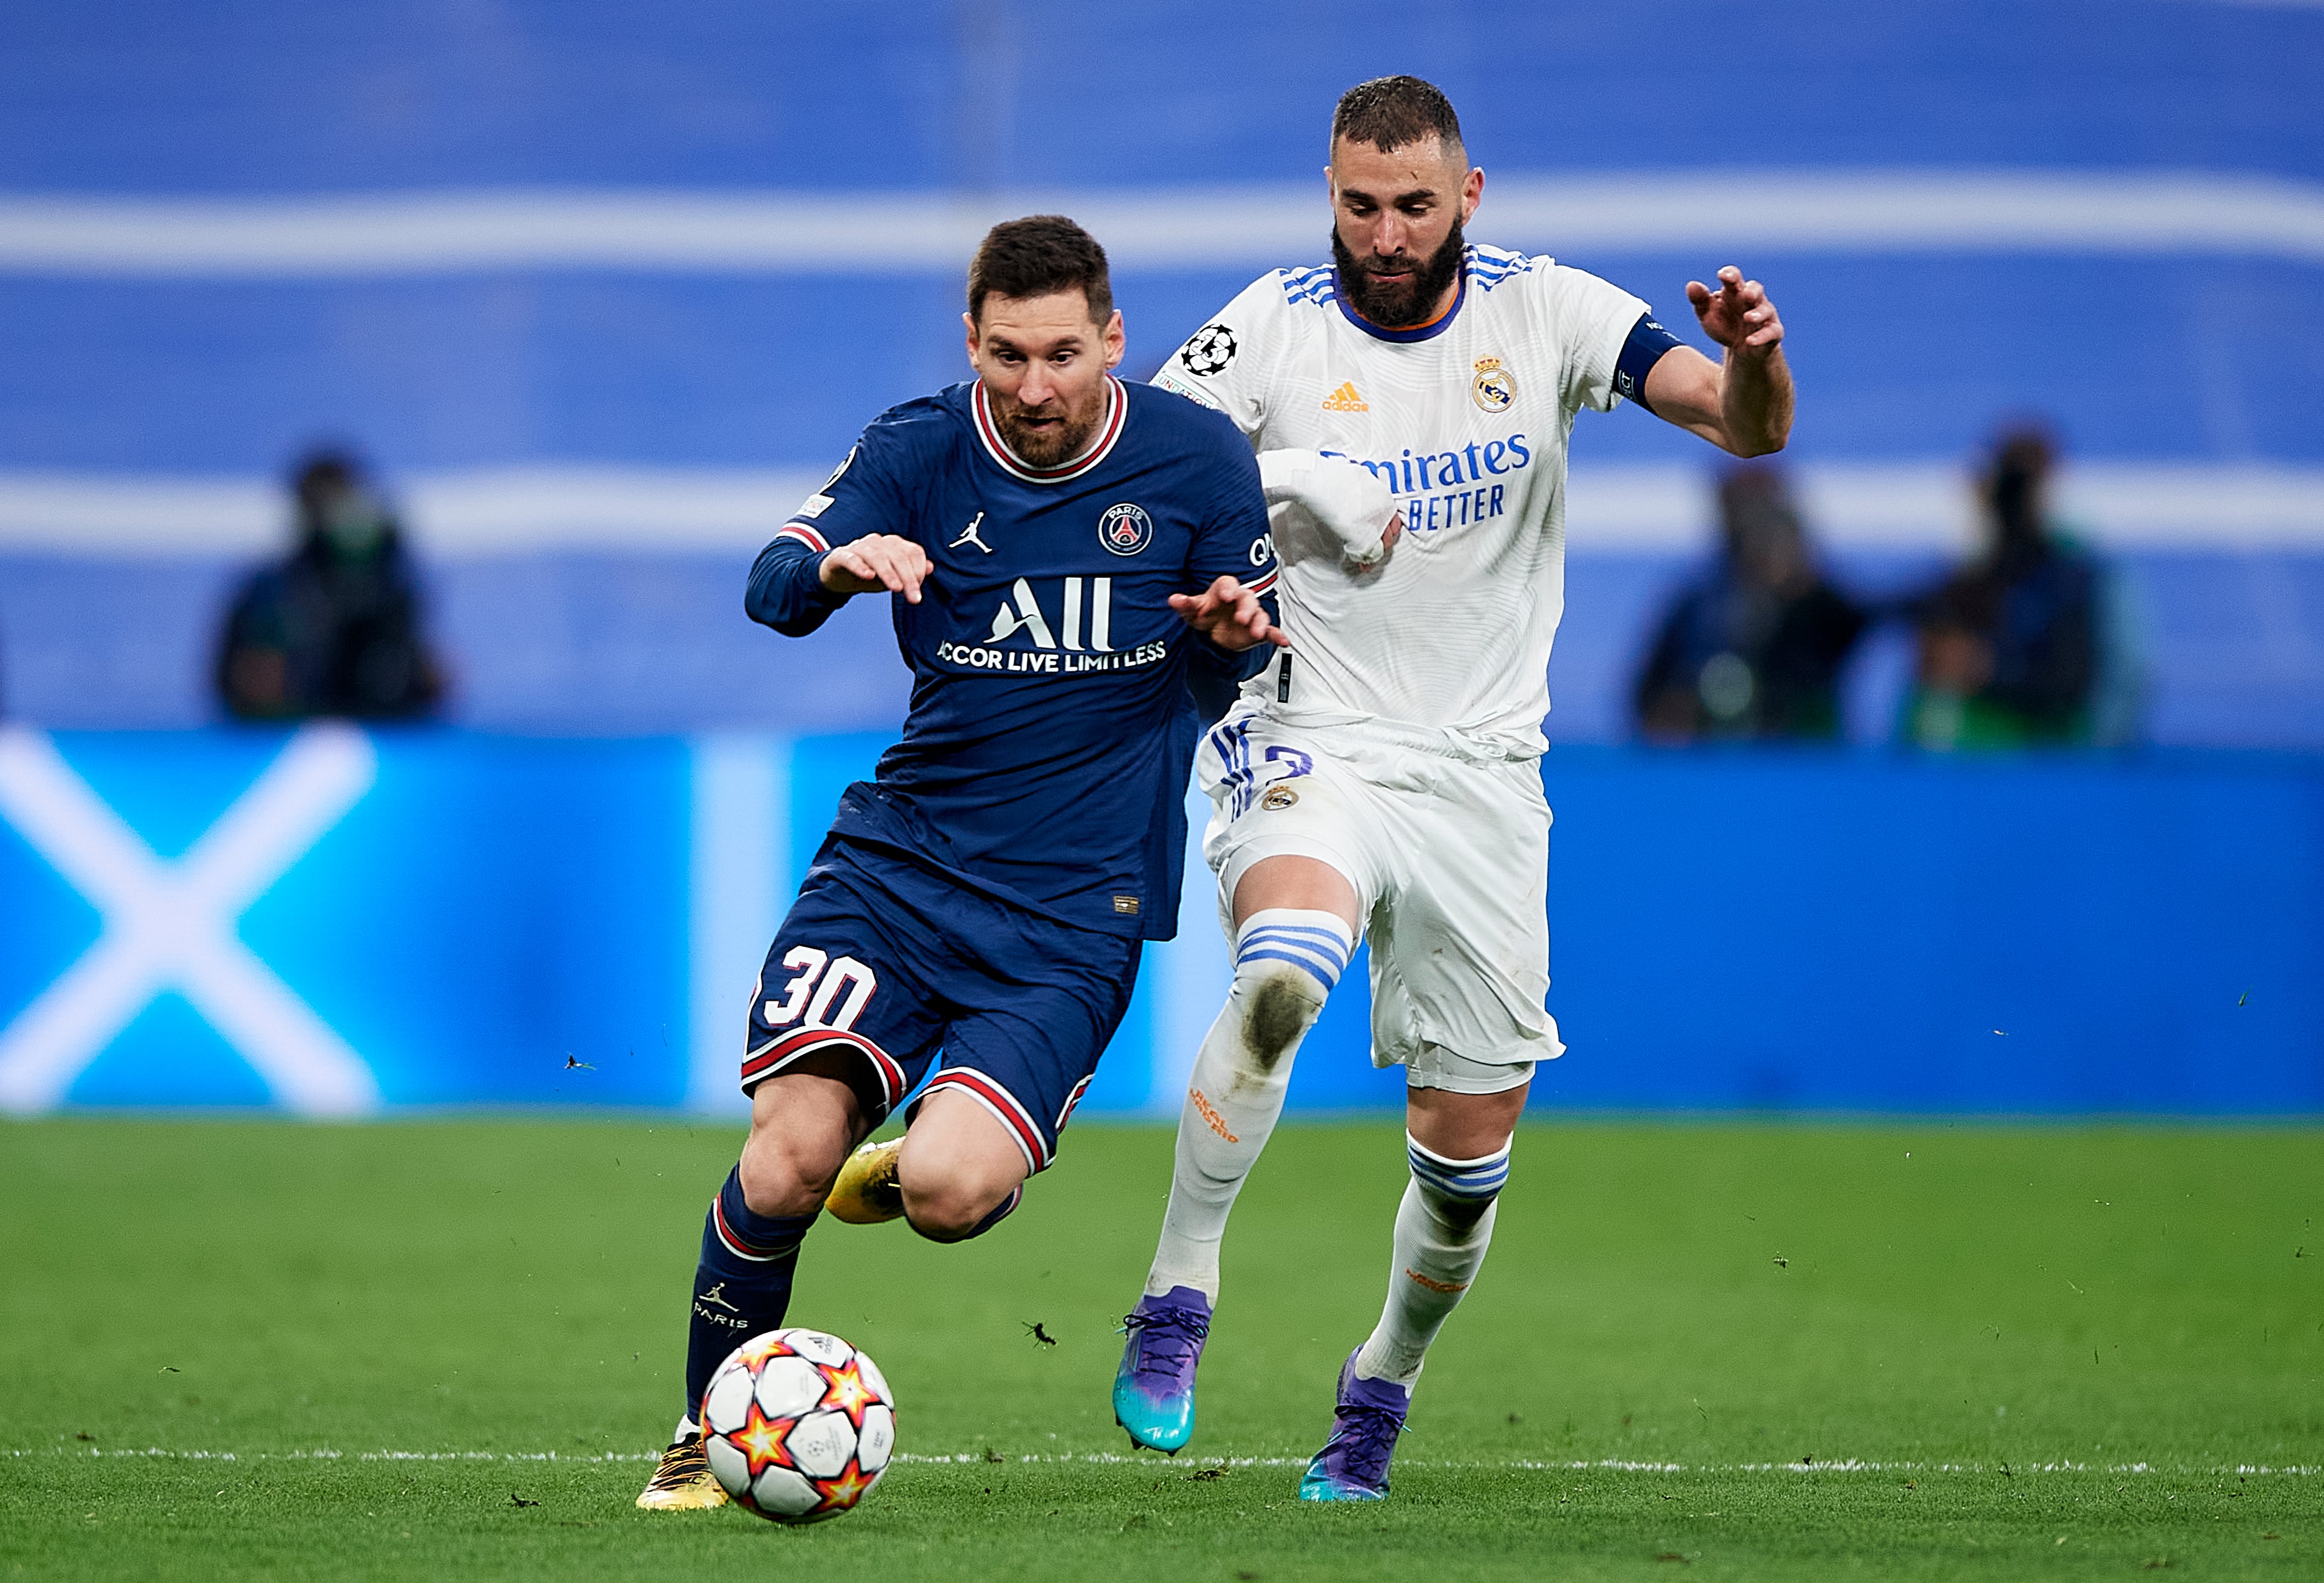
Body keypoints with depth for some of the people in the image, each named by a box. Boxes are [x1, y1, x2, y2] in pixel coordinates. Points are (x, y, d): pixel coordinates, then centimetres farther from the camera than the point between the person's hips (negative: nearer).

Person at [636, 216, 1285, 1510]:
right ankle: (710, 1432, 5)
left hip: (1076, 907, -1)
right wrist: (838, 566, -37)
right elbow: (773, 589, -13)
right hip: (899, 860, 1)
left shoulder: (1197, 459, 0)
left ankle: (938, 1162, 17)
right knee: (788, 1158, -18)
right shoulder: (919, 451, 0)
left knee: (947, 1192, -22)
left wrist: (1235, 633, -17)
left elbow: (1249, 669, 8)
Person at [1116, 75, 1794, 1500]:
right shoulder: (1274, 326, -5)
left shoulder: (1545, 312, -3)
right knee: (1283, 975, -35)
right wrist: (1279, 475, -23)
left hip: (1481, 768, 2)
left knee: (1470, 1147, 4)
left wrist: (1755, 359, -34)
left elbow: (1750, 430, -10)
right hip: (1310, 743, -2)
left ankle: (1384, 1384, 32)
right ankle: (1176, 1304, -24)